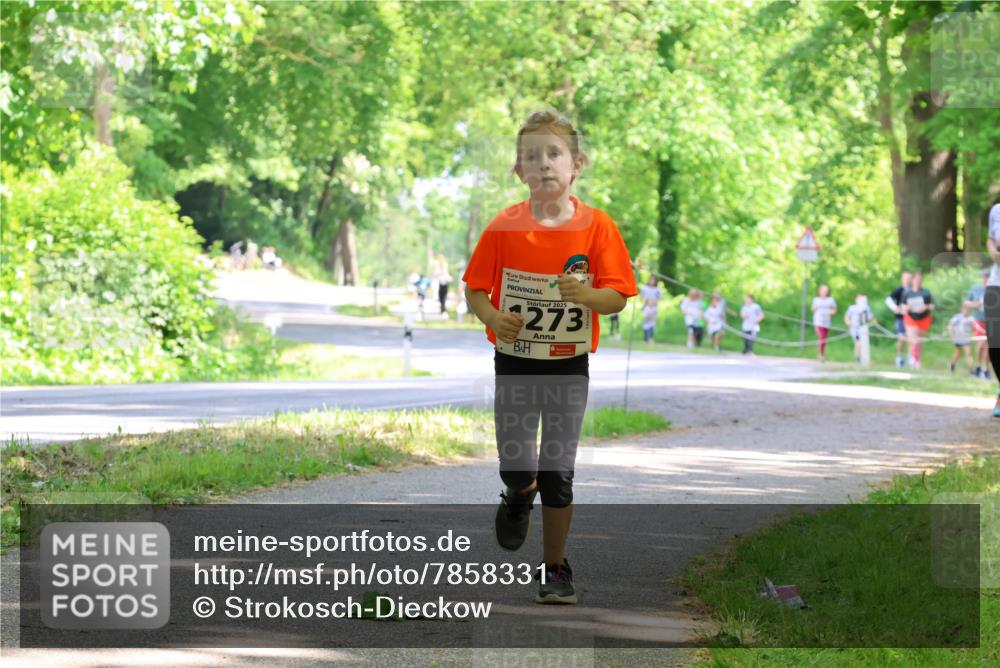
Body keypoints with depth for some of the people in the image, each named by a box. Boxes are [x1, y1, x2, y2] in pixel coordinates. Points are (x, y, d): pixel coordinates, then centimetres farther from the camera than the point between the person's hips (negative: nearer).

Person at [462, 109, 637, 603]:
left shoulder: (596, 226, -8)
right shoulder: (503, 227, -7)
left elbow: (617, 298, -8)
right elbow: (474, 289, 0)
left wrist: (587, 295, -29)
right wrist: (493, 317, -21)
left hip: (569, 364, 0)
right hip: (514, 363, 0)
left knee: (558, 474, 4)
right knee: (516, 467, 0)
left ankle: (555, 568, 20)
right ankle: (520, 495, 38)